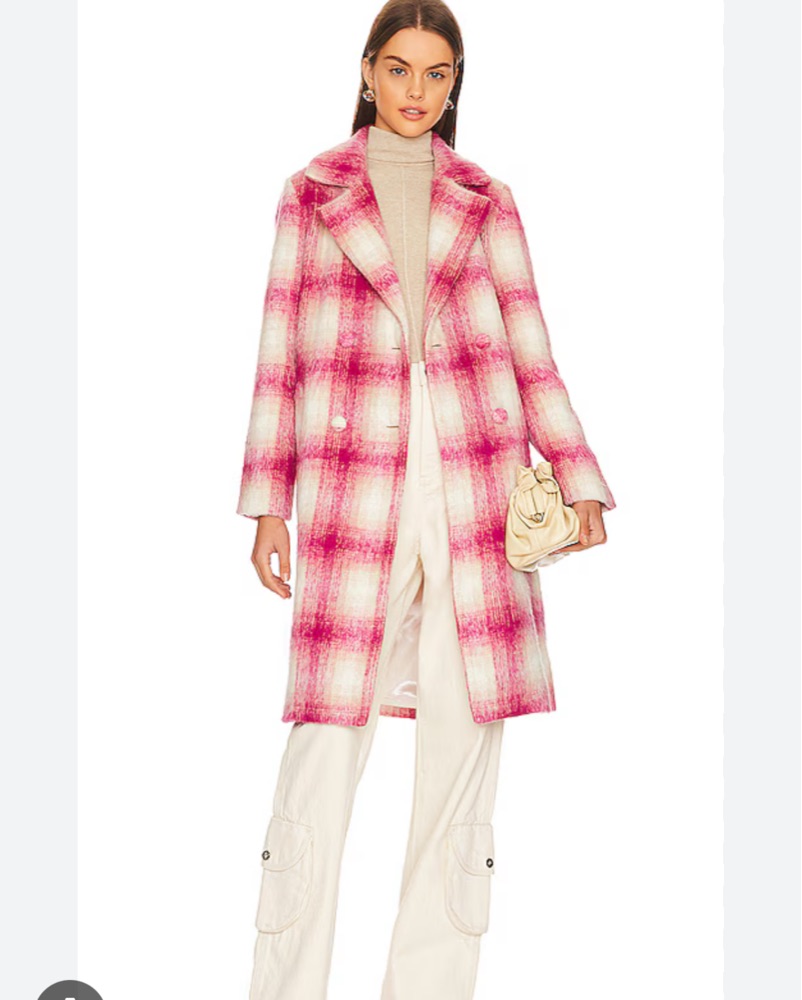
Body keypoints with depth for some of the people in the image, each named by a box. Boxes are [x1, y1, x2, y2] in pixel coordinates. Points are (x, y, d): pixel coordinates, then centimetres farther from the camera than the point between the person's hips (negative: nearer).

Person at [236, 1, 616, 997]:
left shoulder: (487, 201, 14)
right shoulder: (311, 192, 11)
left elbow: (531, 353, 11)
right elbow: (281, 356, 8)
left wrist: (578, 482, 1)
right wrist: (268, 504, 2)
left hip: (475, 501, 2)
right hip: (353, 497, -1)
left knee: (463, 765, 4)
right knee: (318, 771, -4)